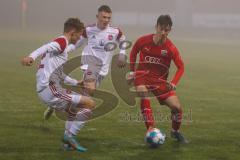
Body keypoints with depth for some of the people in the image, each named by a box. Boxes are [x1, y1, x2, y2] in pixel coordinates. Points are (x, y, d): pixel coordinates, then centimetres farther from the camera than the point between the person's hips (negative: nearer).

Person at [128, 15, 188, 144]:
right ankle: (151, 130, -30)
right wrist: (132, 71, 7)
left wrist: (173, 83, -18)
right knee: (144, 96, -34)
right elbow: (133, 52, 9)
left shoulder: (171, 48, -14)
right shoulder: (143, 41, -12)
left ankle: (175, 131, 23)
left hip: (160, 80, 1)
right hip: (142, 75, 0)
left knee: (177, 107, -8)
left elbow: (180, 67, -5)